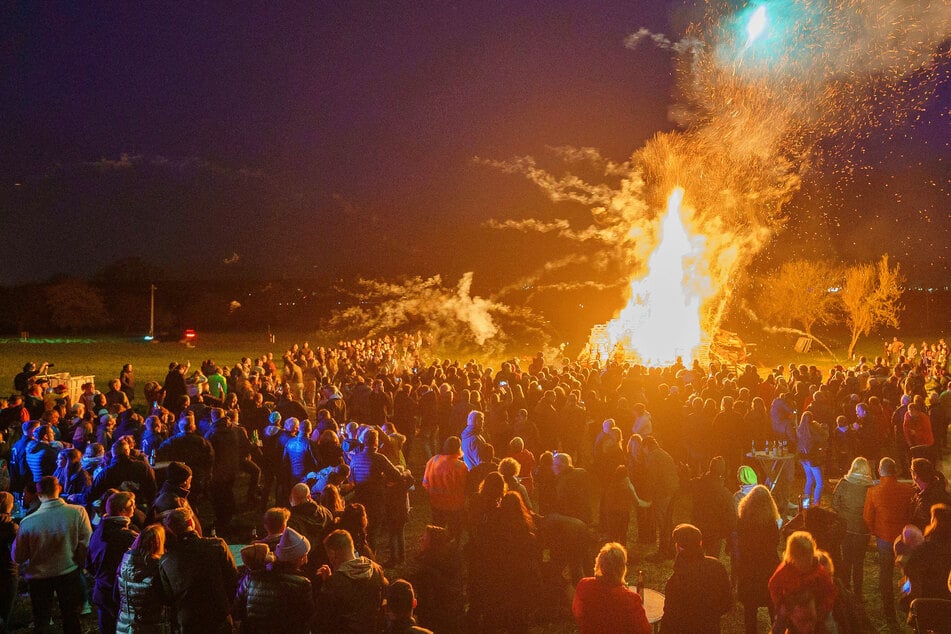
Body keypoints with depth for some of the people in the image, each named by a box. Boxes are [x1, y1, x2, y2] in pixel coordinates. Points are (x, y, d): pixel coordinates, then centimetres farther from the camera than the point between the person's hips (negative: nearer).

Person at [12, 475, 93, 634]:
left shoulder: (28, 522, -21)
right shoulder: (78, 512, -20)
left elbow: (18, 558, -9)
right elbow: (86, 544, -12)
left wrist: (16, 541, 9)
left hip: (39, 577, -1)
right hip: (69, 572, 1)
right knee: (72, 618, 20)